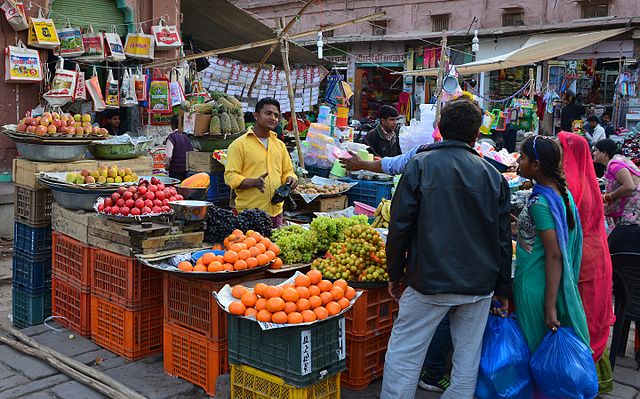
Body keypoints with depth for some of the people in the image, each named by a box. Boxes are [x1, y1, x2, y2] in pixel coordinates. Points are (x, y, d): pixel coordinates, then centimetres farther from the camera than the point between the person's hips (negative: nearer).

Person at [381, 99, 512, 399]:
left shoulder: (420, 165, -5)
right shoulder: (493, 175, 5)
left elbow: (400, 226, -6)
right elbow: (503, 238, 7)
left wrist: (395, 274, 5)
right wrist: (502, 289, 16)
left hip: (429, 282, -3)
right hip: (479, 284, 4)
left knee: (403, 354, 5)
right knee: (467, 358, 13)